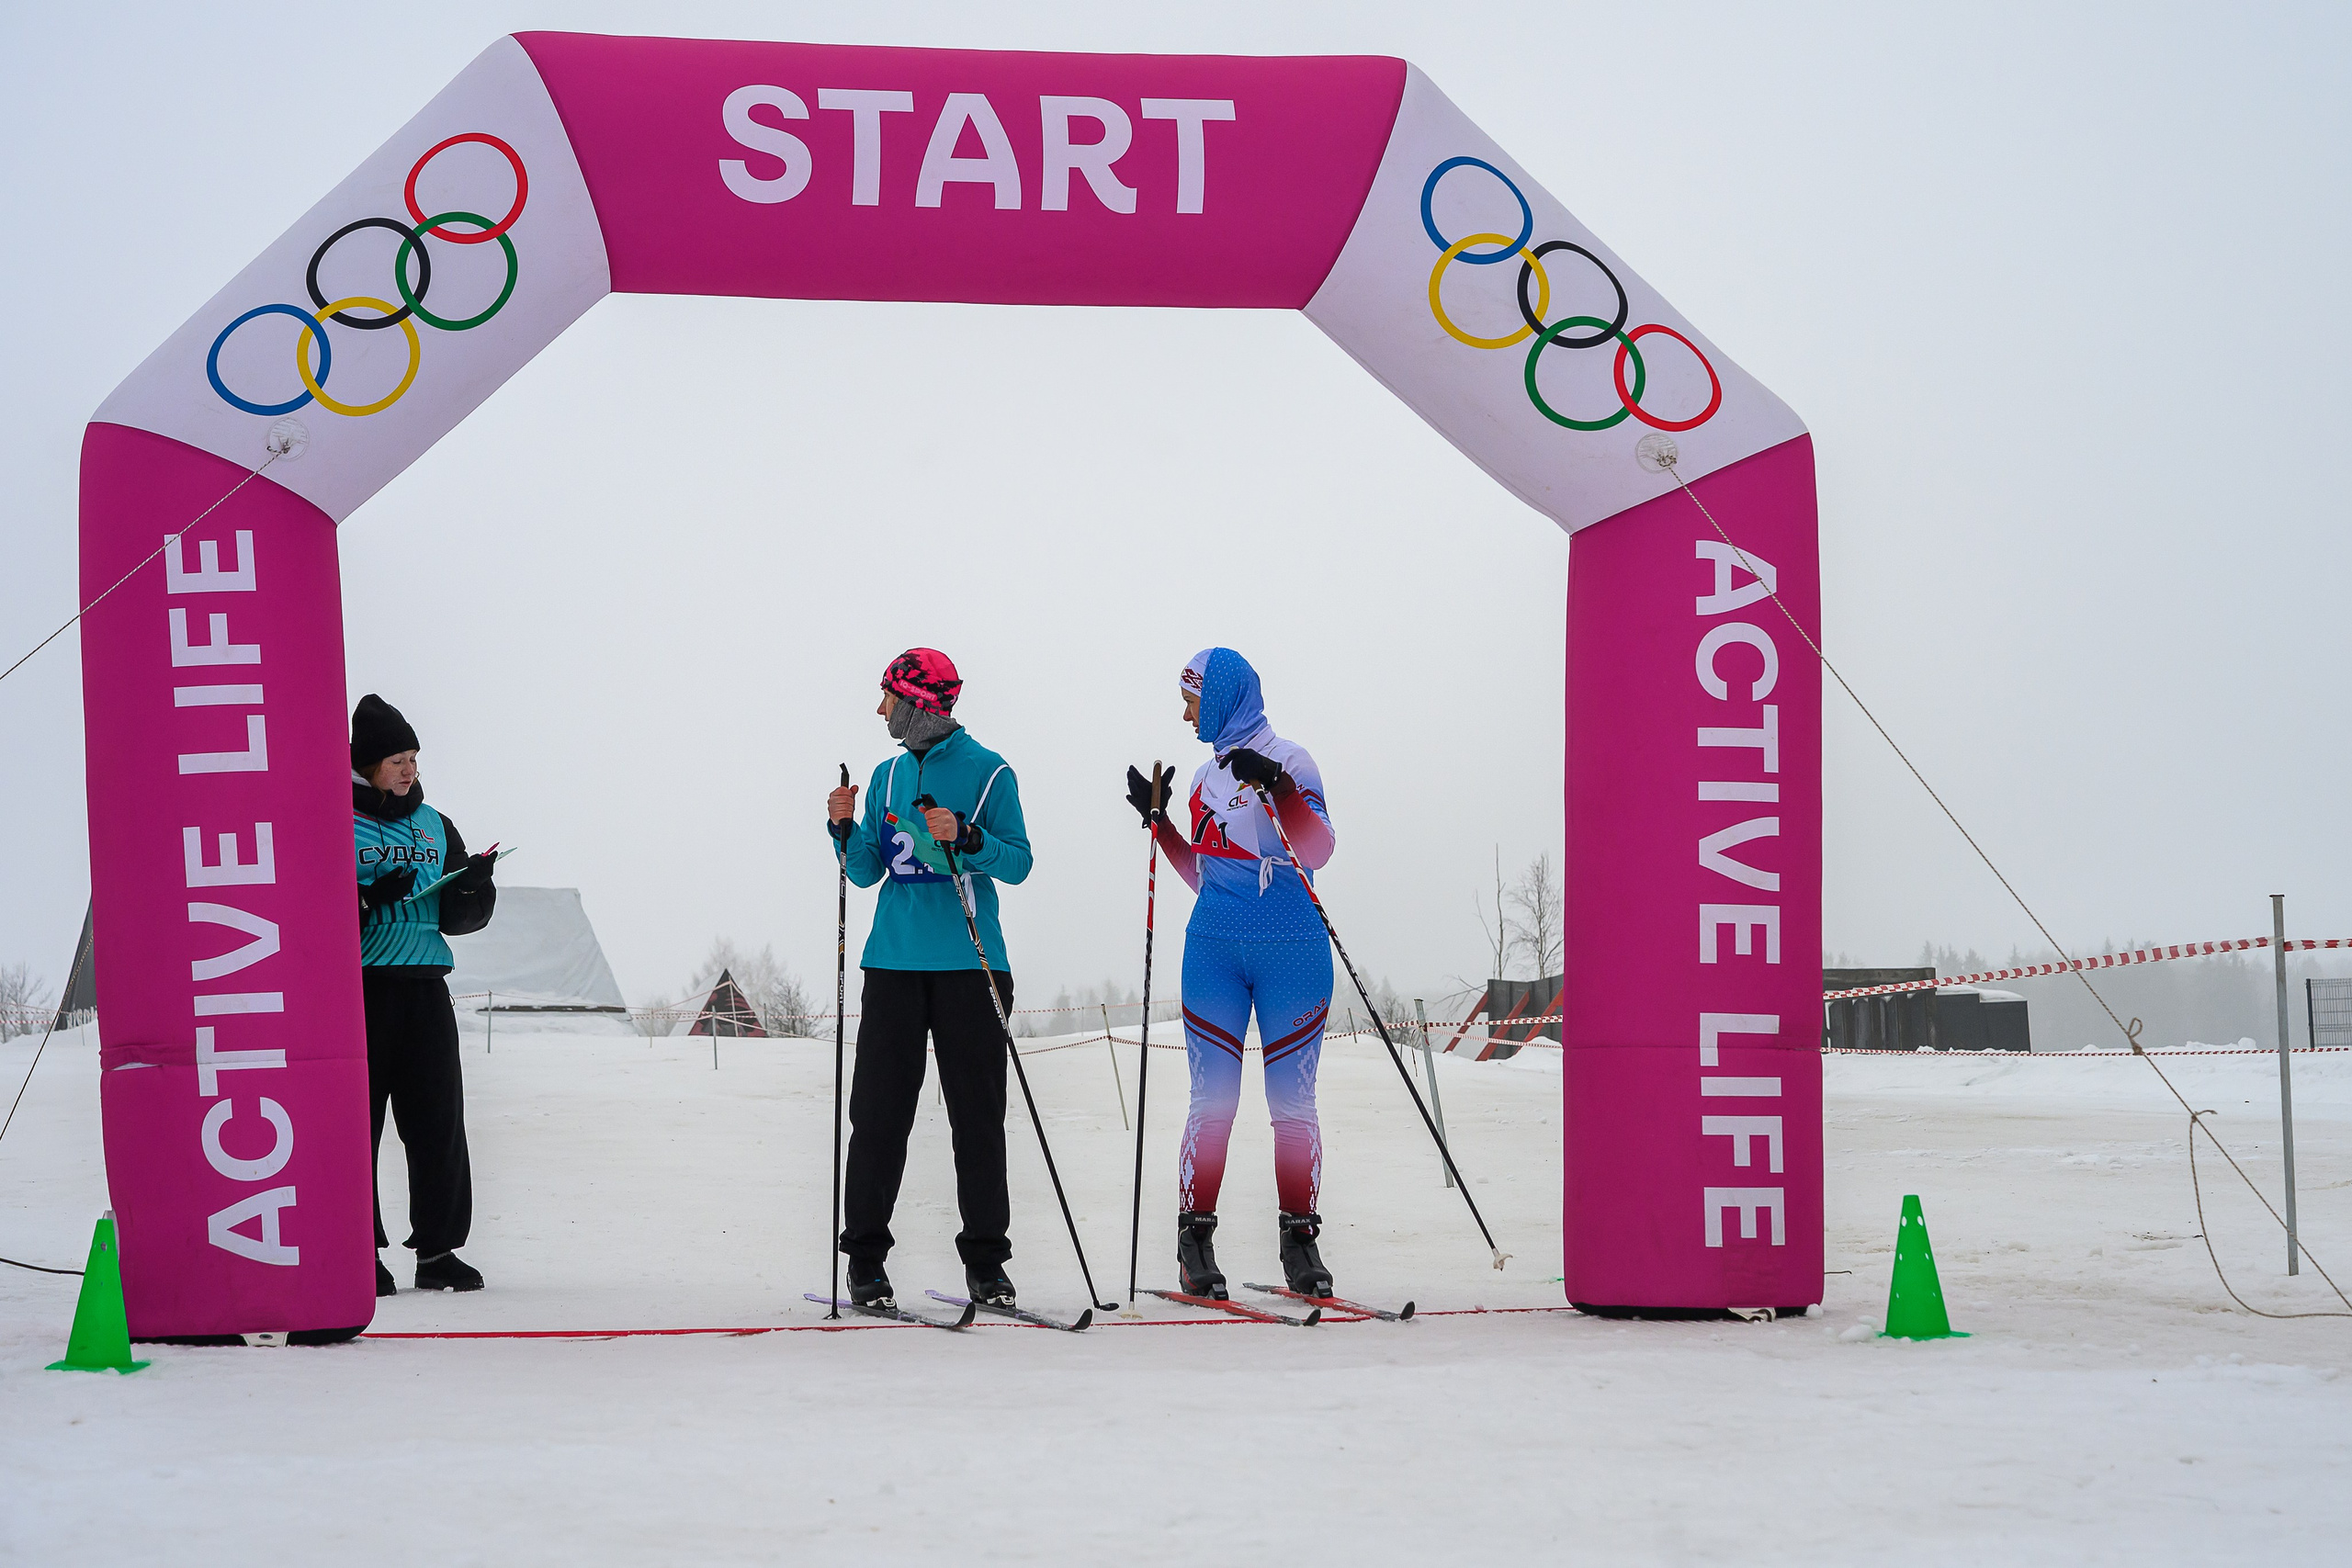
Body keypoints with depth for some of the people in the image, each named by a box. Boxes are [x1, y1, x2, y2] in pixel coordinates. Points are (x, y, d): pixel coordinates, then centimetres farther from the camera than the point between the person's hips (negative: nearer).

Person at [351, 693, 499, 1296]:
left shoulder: (435, 827, 16)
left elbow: (461, 917, 16)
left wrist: (475, 887, -5)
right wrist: (367, 899, -21)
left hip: (424, 986, 5)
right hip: (357, 984, -5)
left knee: (438, 1119, 2)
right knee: (356, 1119, -2)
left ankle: (439, 1250, 9)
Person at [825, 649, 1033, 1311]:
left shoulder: (988, 772, 1)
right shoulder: (889, 775, 15)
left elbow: (1018, 863, -4)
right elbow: (867, 872, 15)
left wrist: (966, 838, -20)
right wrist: (846, 830, -3)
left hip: (969, 963, -4)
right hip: (895, 959, 4)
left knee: (977, 1113, -1)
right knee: (879, 1107, 0)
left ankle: (985, 1258, 5)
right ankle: (865, 1256, 6)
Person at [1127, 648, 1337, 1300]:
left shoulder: (1288, 760, -1)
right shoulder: (1207, 776, 17)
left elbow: (1317, 851, -13)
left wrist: (1277, 787, -24)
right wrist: (1158, 819, 15)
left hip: (1291, 951, -4)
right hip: (1214, 949, 4)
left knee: (1292, 1102, -1)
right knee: (1212, 1100, -2)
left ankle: (1300, 1240, 6)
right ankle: (1195, 1238, 1)